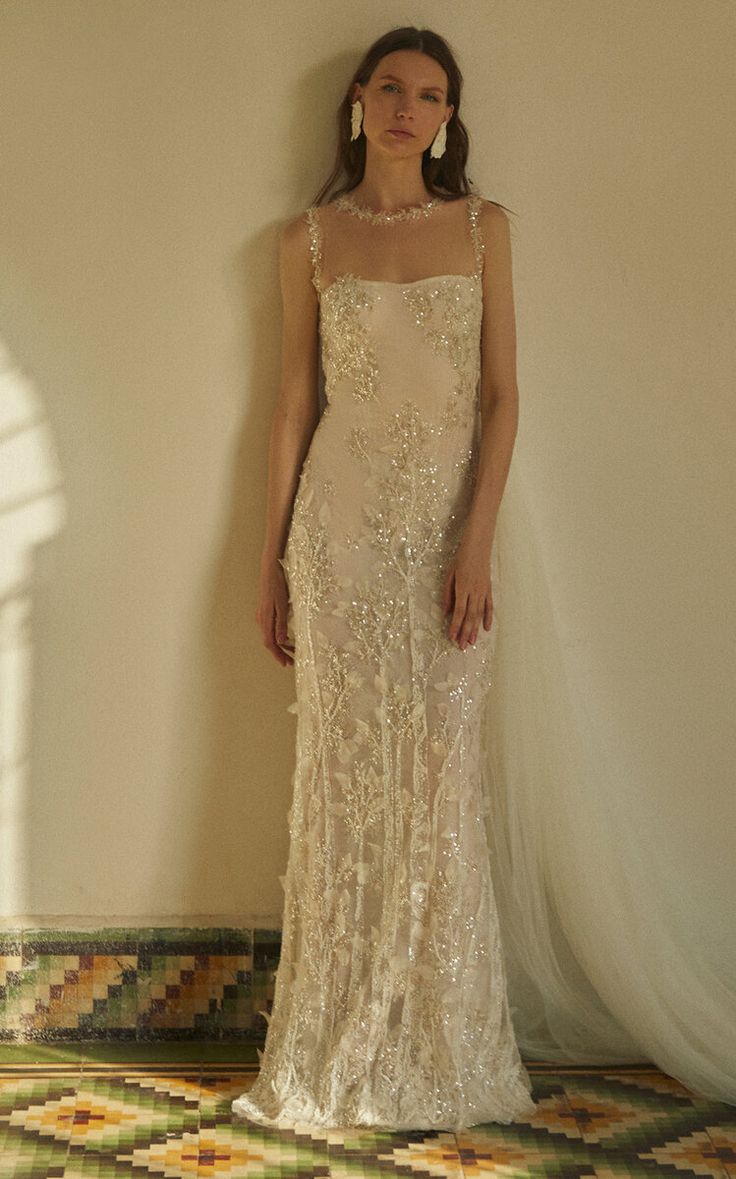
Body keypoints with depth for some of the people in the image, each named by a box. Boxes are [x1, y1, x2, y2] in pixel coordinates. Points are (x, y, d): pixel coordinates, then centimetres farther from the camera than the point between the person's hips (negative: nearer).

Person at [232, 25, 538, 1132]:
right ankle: (341, 1053, 12)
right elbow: (294, 399, 8)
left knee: (439, 771, 0)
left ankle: (442, 1048, 13)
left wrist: (477, 541, -11)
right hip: (342, 519, 0)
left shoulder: (482, 227, 6)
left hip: (449, 520, 0)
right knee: (346, 769, 1)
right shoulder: (311, 238, 6)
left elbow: (502, 391, 1)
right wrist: (270, 560, 6)